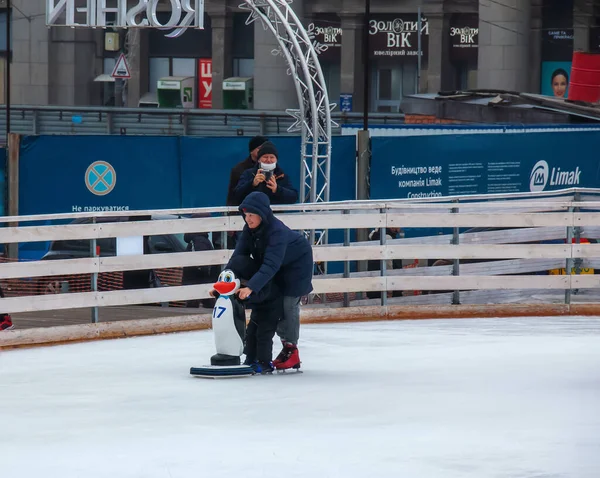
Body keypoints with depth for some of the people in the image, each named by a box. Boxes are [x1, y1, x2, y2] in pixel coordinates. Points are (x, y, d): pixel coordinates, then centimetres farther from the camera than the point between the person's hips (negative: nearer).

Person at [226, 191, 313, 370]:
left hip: (297, 265, -8)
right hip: (278, 268, 8)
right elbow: (239, 255, -19)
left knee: (289, 304, -13)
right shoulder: (250, 229, -15)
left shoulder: (277, 231, -39)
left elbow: (271, 265, -48)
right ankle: (285, 343, 18)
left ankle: (291, 350, -3)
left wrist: (251, 287, -57)